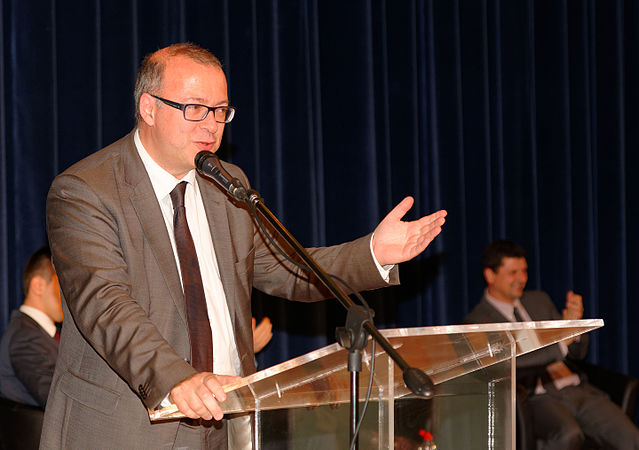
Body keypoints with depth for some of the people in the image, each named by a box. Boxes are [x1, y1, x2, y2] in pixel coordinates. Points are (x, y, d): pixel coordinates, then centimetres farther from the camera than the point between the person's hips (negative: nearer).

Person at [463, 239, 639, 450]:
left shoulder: (539, 300, 21)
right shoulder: (476, 322, 3)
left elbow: (578, 352, 22)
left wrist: (574, 322, 0)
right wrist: (561, 341, -15)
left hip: (578, 390, 6)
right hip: (537, 398, -6)